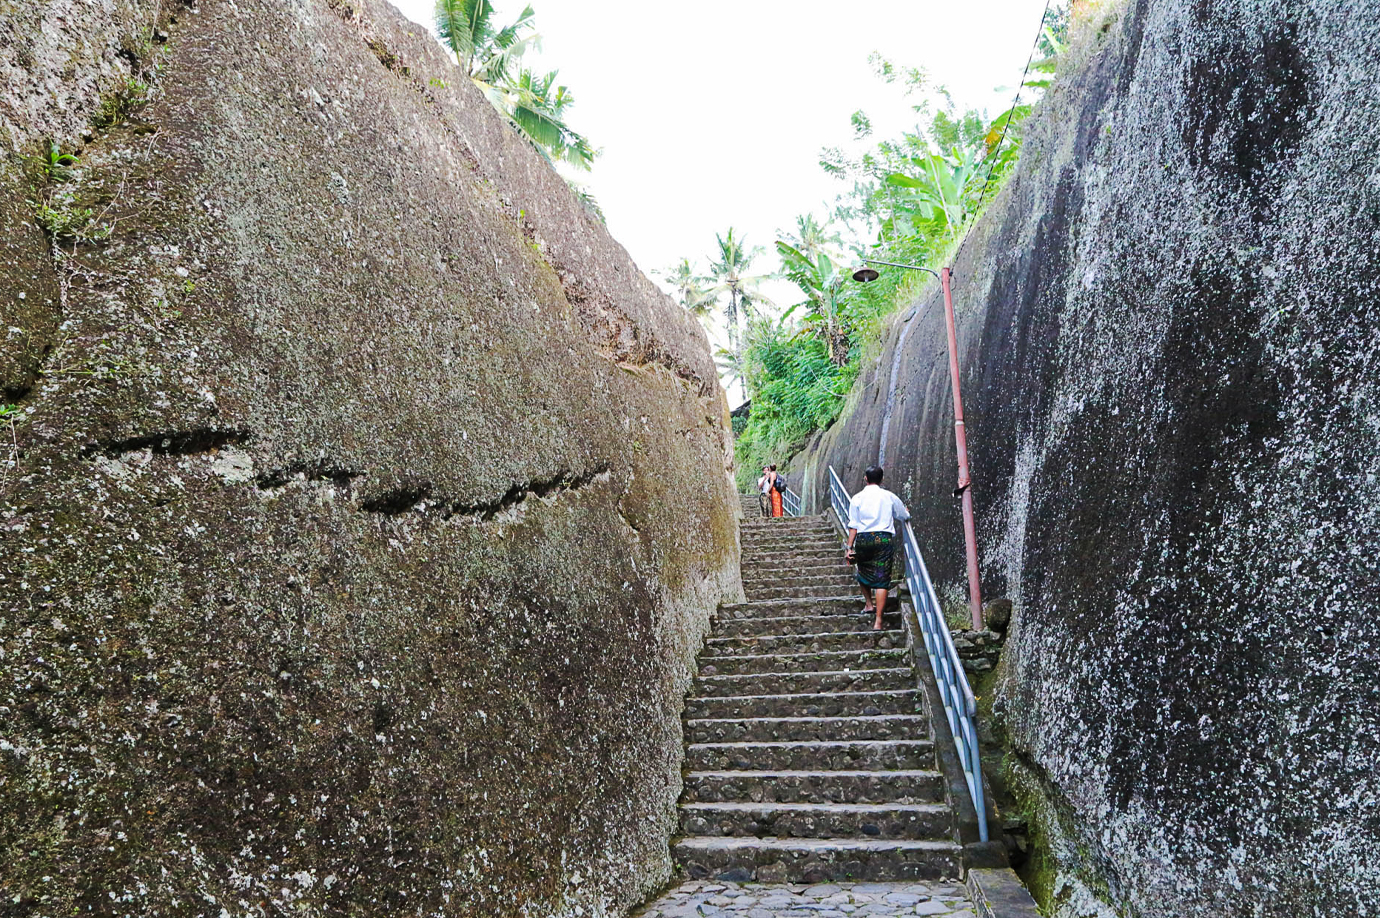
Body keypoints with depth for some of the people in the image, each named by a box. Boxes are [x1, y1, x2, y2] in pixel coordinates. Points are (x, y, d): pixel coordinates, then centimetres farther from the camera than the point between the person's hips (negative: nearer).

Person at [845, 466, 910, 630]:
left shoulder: (857, 498, 2)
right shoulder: (889, 497, 5)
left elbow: (853, 525, -3)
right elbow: (905, 516, 19)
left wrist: (849, 547, -1)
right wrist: (906, 512, 43)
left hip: (863, 538, 0)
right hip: (885, 538, 0)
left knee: (863, 572, 26)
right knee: (882, 578, -2)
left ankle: (868, 603, 41)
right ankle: (878, 620, -7)